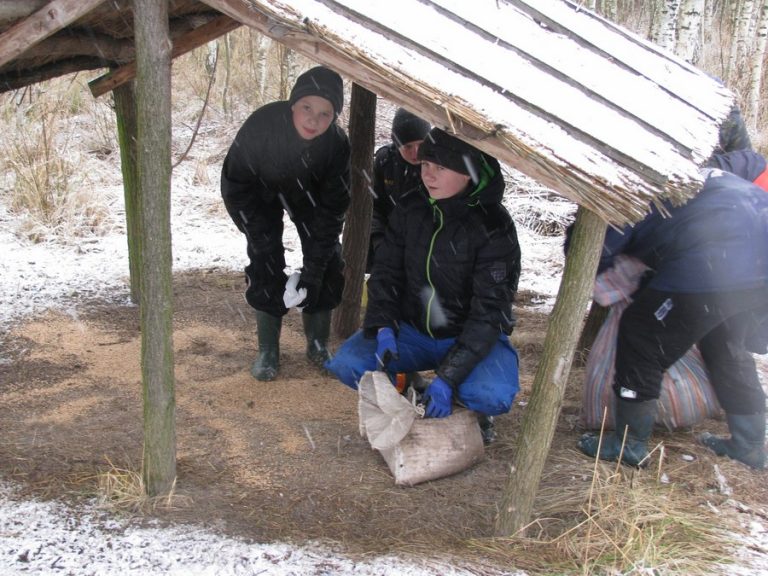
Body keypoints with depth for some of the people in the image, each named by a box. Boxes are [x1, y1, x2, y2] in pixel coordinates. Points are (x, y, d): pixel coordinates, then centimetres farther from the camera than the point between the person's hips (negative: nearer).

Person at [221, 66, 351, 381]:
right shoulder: (261, 126, -39)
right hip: (259, 192, -1)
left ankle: (318, 344, 11)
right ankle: (268, 352, 1)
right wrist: (264, 243, -22)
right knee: (266, 266, -12)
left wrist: (313, 269, -25)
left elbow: (332, 208, -23)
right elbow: (235, 186, -23)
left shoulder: (336, 143, -34)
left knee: (328, 264, -6)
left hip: (307, 191, 2)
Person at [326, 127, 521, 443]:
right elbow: (386, 271, 3)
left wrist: (448, 376, -30)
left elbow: (489, 311, -22)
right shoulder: (411, 208, -5)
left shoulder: (494, 227, -20)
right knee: (347, 363, -20)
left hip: (472, 337, -4)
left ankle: (469, 409, 3)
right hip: (412, 330, 4)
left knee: (493, 395, -33)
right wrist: (383, 328, -16)